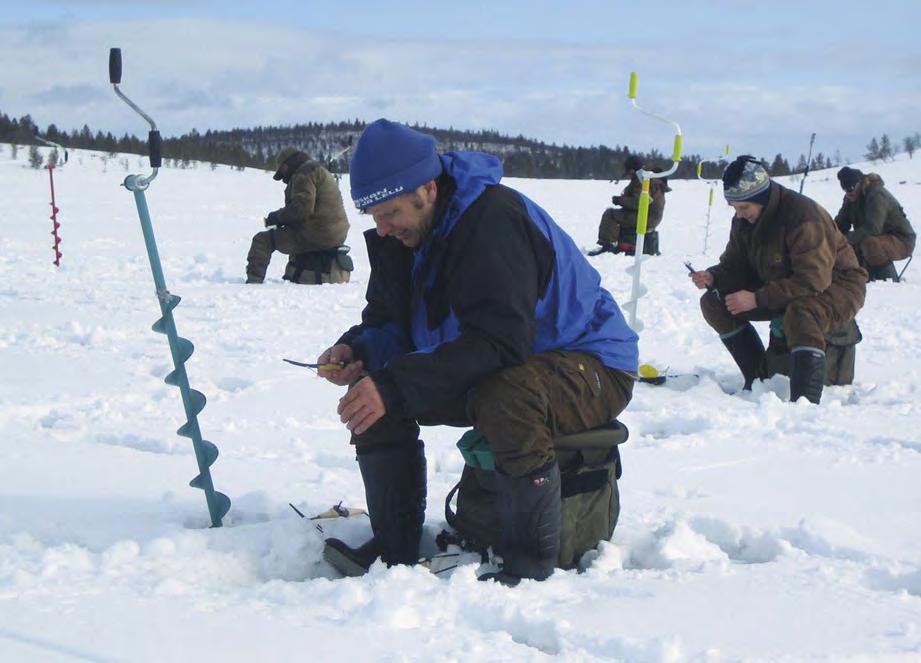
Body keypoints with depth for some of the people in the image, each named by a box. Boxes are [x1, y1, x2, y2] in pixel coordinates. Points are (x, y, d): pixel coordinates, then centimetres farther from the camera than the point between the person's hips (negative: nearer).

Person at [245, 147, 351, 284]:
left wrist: (276, 216, -10)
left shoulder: (304, 173, -10)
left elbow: (303, 207, -23)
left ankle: (253, 280, -16)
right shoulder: (320, 172, 23)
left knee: (263, 240, -9)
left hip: (317, 235, -10)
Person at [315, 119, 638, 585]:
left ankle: (531, 562, -23)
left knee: (504, 398, -39)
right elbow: (389, 321, 7)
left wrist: (396, 385, -41)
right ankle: (395, 548, 1)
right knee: (376, 392, -4)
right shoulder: (398, 236, -1)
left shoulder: (493, 218, -28)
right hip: (490, 374, 9)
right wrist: (356, 351, -17)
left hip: (592, 367, -8)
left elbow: (498, 342, -36)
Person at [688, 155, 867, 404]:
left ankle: (805, 402, -42)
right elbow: (736, 265, 6)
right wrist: (712, 277, -18)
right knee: (714, 303, -6)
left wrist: (758, 299, -34)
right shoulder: (743, 221, -4)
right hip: (782, 287, 8)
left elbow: (813, 280, -34)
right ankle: (758, 379, -3)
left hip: (835, 286, -8)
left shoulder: (803, 215, -29)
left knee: (800, 314, -42)